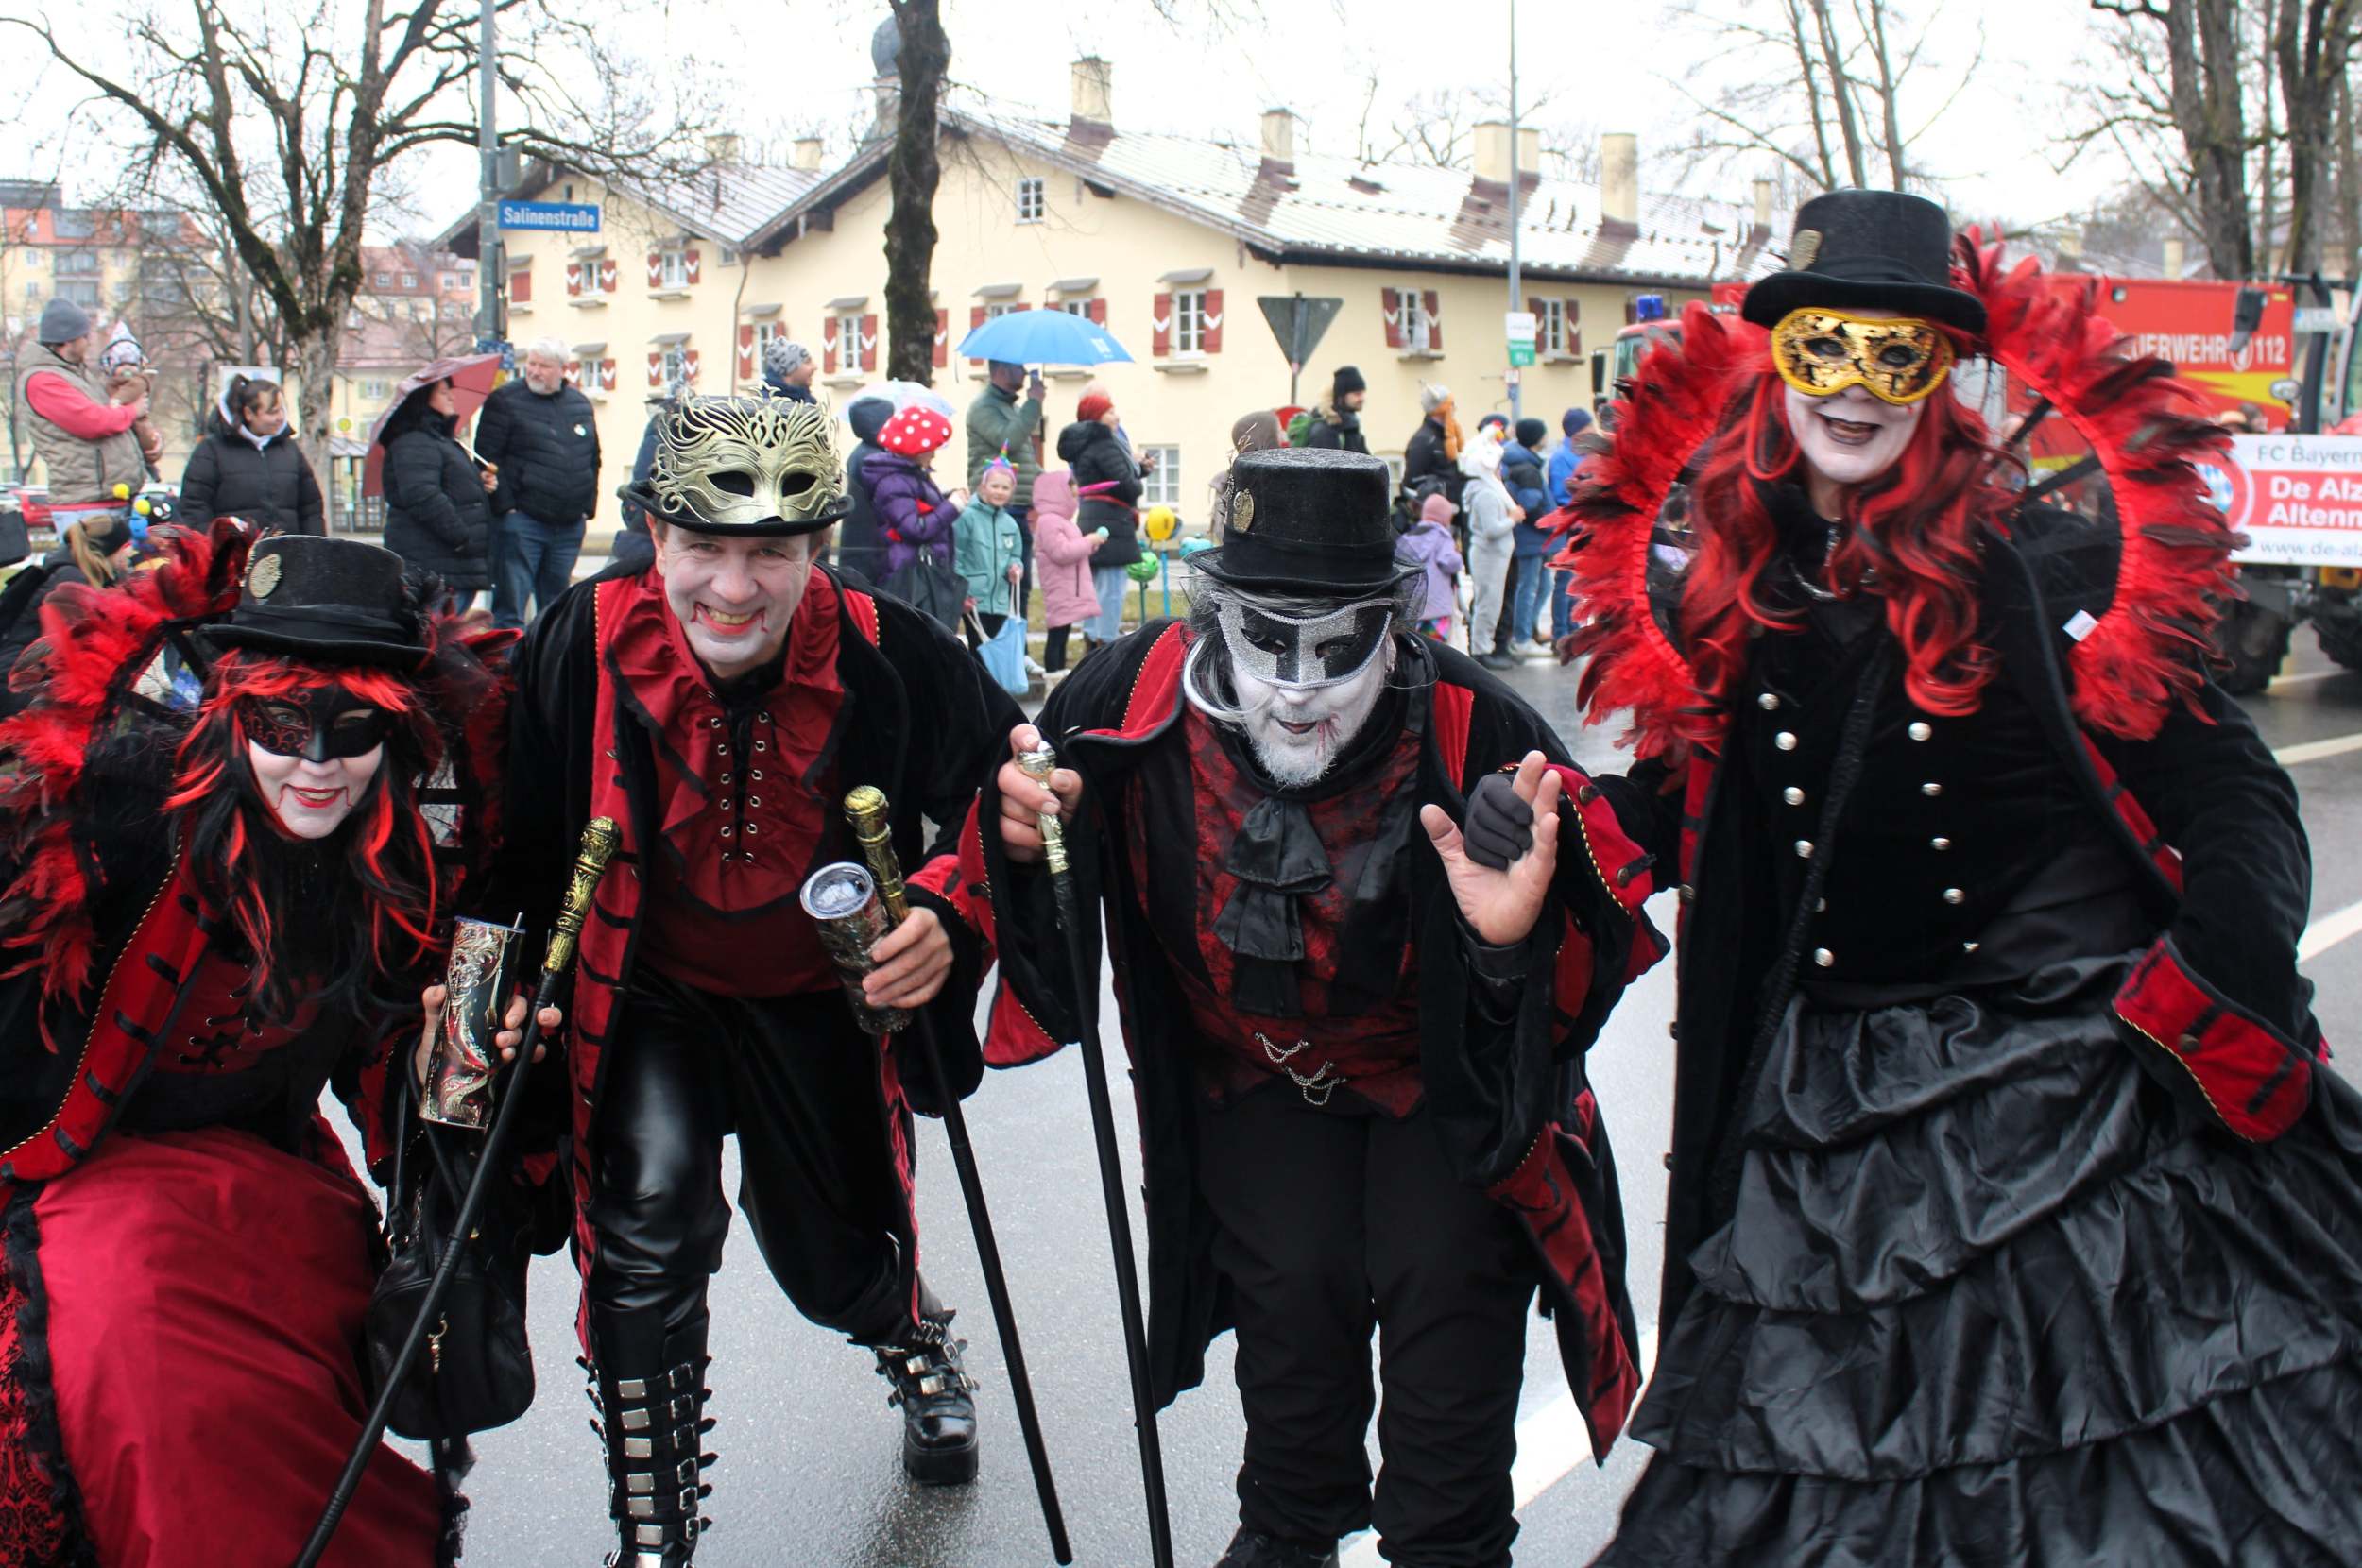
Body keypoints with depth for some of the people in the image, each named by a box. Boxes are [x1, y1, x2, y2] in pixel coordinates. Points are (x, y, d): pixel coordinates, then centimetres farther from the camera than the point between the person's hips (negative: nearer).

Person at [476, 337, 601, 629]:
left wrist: (588, 506, 12)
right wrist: (505, 505, -13)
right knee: (510, 607, -6)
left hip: (569, 526, 5)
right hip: (520, 522, -5)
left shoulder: (581, 404, 13)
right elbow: (487, 458, -6)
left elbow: (593, 459, 21)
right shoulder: (504, 400, -2)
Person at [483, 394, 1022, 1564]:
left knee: (839, 1267, 15)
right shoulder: (584, 643, -22)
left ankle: (921, 1348, 55)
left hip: (821, 998, 1)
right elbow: (512, 831, -9)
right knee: (649, 1228, -22)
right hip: (647, 997, 0)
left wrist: (948, 914, -28)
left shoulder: (883, 657, -23)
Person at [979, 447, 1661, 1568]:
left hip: (1446, 1073, -1)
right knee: (1289, 1287, -8)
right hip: (1255, 1067, 2)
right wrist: (1020, 836, -26)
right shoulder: (1136, 699, -22)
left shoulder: (1471, 729, -28)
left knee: (1445, 1282, -11)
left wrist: (1520, 935, -43)